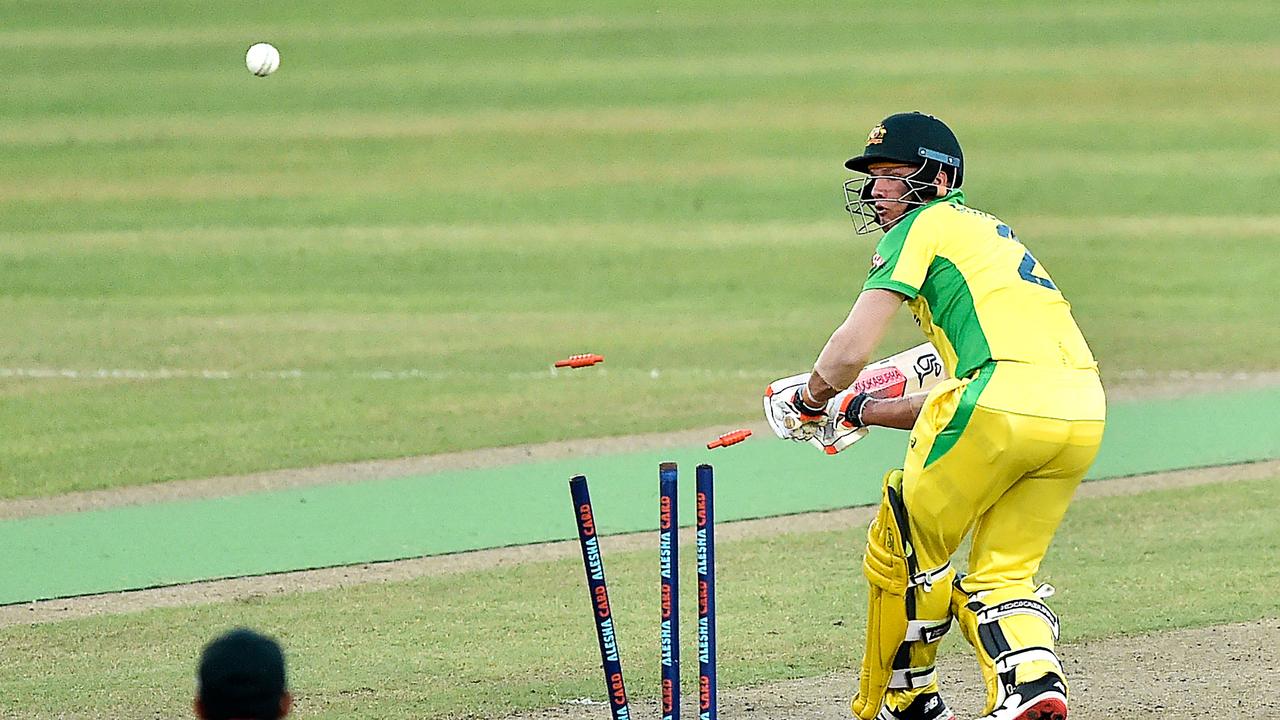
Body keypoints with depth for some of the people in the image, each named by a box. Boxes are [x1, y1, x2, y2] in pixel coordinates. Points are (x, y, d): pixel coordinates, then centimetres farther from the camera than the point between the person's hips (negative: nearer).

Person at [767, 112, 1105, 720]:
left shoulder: (923, 227, 7)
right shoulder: (986, 231, 32)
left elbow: (850, 351, -3)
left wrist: (811, 401, 16)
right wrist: (858, 413, 32)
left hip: (1003, 404, -8)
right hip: (1083, 410, 8)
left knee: (906, 549, 12)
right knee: (999, 574, 16)